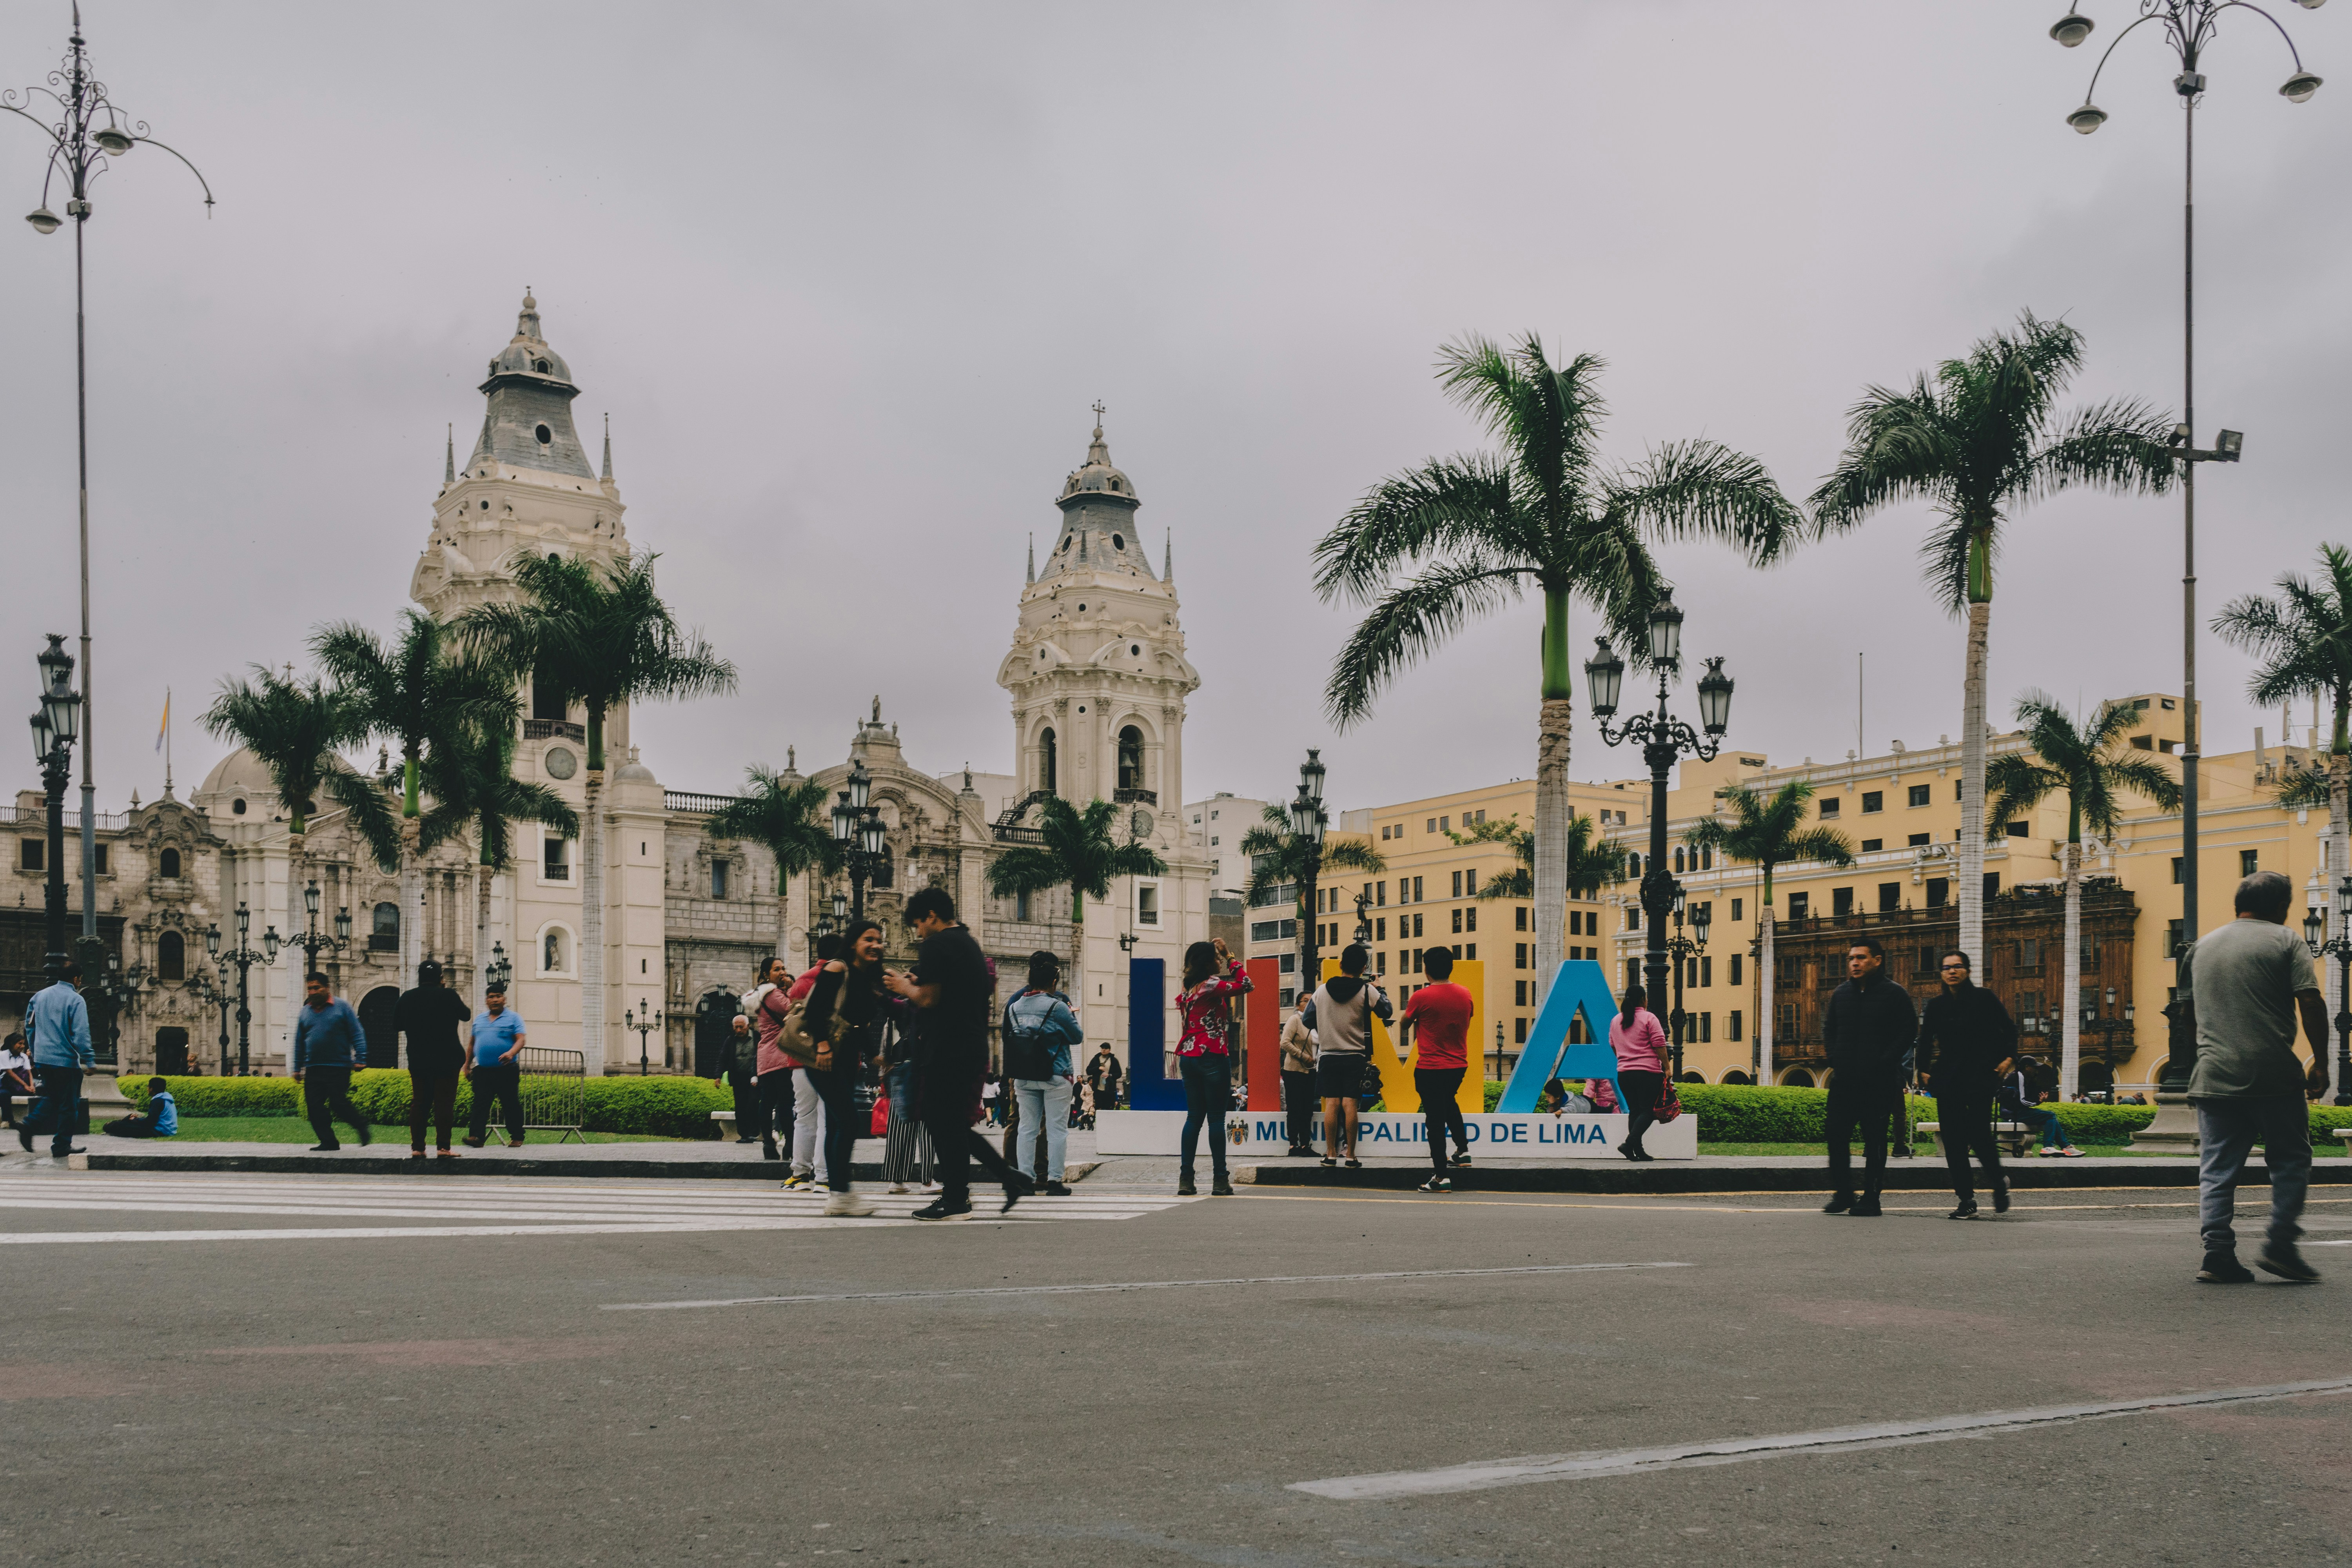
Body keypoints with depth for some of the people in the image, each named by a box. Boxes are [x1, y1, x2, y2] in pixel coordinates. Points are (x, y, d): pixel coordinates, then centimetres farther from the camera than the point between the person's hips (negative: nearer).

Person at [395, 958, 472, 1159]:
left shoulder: (407, 998, 0)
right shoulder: (448, 996, -11)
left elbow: (397, 1025, 9)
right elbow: (466, 1016, 4)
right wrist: (463, 1004, 21)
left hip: (418, 1060, 4)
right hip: (446, 1060, -3)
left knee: (419, 1103, 10)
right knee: (444, 1103, -1)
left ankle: (417, 1148, 8)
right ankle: (443, 1147, -6)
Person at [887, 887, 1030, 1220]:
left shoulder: (936, 946, -11)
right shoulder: (971, 945, 19)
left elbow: (928, 998, -17)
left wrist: (906, 988, 3)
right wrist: (919, 986, 21)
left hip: (947, 1051, -9)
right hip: (974, 1047, 9)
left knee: (945, 1124, -2)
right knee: (955, 1125, 15)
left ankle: (955, 1200, 1)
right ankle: (1010, 1178, 11)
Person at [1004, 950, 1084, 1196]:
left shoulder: (1015, 1006, 4)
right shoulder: (1057, 1006, -11)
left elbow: (1007, 1037, 13)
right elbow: (1077, 1037, -2)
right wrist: (1073, 1017, 15)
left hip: (1023, 1078, 5)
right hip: (1055, 1077, -5)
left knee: (1027, 1127, 10)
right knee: (1057, 1128, 1)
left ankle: (1025, 1177, 9)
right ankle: (1054, 1180, -1)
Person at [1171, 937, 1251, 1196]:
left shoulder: (1187, 988, 11)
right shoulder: (1211, 986, -12)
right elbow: (1244, 985, -12)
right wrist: (1230, 956, -2)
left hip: (1188, 1057, 8)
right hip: (1213, 1057, -8)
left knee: (1194, 1117, 9)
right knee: (1216, 1117, -3)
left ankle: (1185, 1179, 6)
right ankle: (1220, 1180, -2)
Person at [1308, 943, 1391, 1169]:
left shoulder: (1322, 990, 1)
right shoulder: (1367, 991, -7)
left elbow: (1308, 1019, 7)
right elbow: (1387, 1013, 4)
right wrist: (1380, 991, 19)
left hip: (1328, 1055, 2)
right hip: (1355, 1057, -2)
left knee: (1331, 1104, 5)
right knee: (1350, 1104, -3)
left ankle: (1331, 1154, 5)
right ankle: (1350, 1156, -2)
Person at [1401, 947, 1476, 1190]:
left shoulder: (1421, 997, -14)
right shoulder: (1466, 996, 0)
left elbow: (1405, 1024, 2)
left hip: (1430, 1068, -5)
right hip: (1459, 1065, 5)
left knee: (1435, 1118, 0)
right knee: (1449, 1102, 32)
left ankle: (1441, 1177, 0)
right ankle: (1463, 1150, 30)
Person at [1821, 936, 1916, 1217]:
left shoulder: (1894, 994, -2)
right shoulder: (1841, 994, 14)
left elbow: (1909, 1031, -5)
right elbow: (1829, 1029, 22)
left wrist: (1885, 1062, -12)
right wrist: (1834, 1058, 6)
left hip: (1878, 1083, -5)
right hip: (1844, 1081, 5)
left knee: (1875, 1142, 0)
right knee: (1836, 1138, 2)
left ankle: (1871, 1199, 6)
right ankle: (1843, 1195, 13)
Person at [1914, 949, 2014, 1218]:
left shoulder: (1984, 999, 0)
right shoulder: (1936, 1006, 9)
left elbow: (2009, 1030, 6)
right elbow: (1924, 1041, 19)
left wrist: (2005, 1059, 0)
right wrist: (1924, 1071, 12)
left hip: (1980, 1078, -3)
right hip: (1947, 1080, 4)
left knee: (1980, 1137, -10)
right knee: (1954, 1142, -2)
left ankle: (1999, 1184, 18)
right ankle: (1967, 1201, 3)